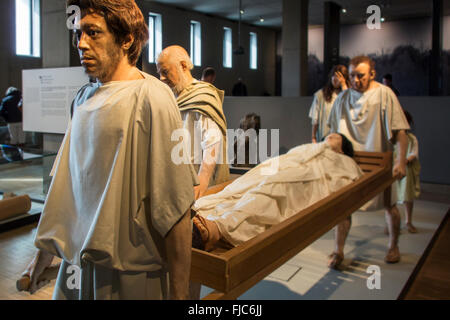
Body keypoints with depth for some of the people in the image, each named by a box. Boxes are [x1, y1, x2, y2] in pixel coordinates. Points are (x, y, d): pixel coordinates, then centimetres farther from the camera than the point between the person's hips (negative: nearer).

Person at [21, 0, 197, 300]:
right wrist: (46, 249, 15)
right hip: (77, 259, 6)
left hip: (130, 273, -6)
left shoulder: (150, 97, -17)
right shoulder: (84, 98, 5)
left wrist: (179, 292, -17)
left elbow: (175, 205, -19)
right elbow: (67, 182, 11)